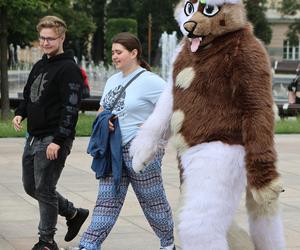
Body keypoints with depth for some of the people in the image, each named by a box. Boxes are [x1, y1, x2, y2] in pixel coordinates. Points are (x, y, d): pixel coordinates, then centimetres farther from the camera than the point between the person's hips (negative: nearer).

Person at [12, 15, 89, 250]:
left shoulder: (69, 69, -12)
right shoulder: (39, 66, 15)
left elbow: (71, 108, -19)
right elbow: (29, 95, 25)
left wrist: (58, 140, -24)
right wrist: (20, 114, 3)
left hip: (53, 140, -9)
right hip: (33, 137, 9)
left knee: (44, 190, -4)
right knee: (31, 187, 15)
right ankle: (74, 214, 30)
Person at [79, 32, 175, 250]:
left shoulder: (149, 81, -12)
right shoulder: (113, 81, 13)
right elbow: (102, 110, 23)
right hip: (114, 150, 7)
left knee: (152, 199, 6)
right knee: (107, 199, 4)